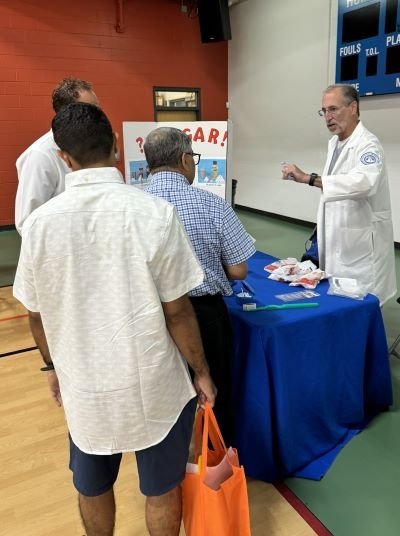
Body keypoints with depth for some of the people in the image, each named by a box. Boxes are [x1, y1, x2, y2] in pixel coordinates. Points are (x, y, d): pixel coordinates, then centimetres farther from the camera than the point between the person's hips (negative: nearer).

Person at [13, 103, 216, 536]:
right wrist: (202, 372, 1)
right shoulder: (154, 212, -19)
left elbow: (37, 313, 0)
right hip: (152, 383, -2)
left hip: (83, 384, 3)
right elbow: (176, 311, -15)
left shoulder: (39, 222, -10)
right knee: (162, 491, 21)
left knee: (92, 488, 27)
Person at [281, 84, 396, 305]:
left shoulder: (368, 144, -18)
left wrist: (308, 178, -44)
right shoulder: (334, 142, 11)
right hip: (335, 238, 8)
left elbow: (363, 182, -39)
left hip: (360, 243, -8)